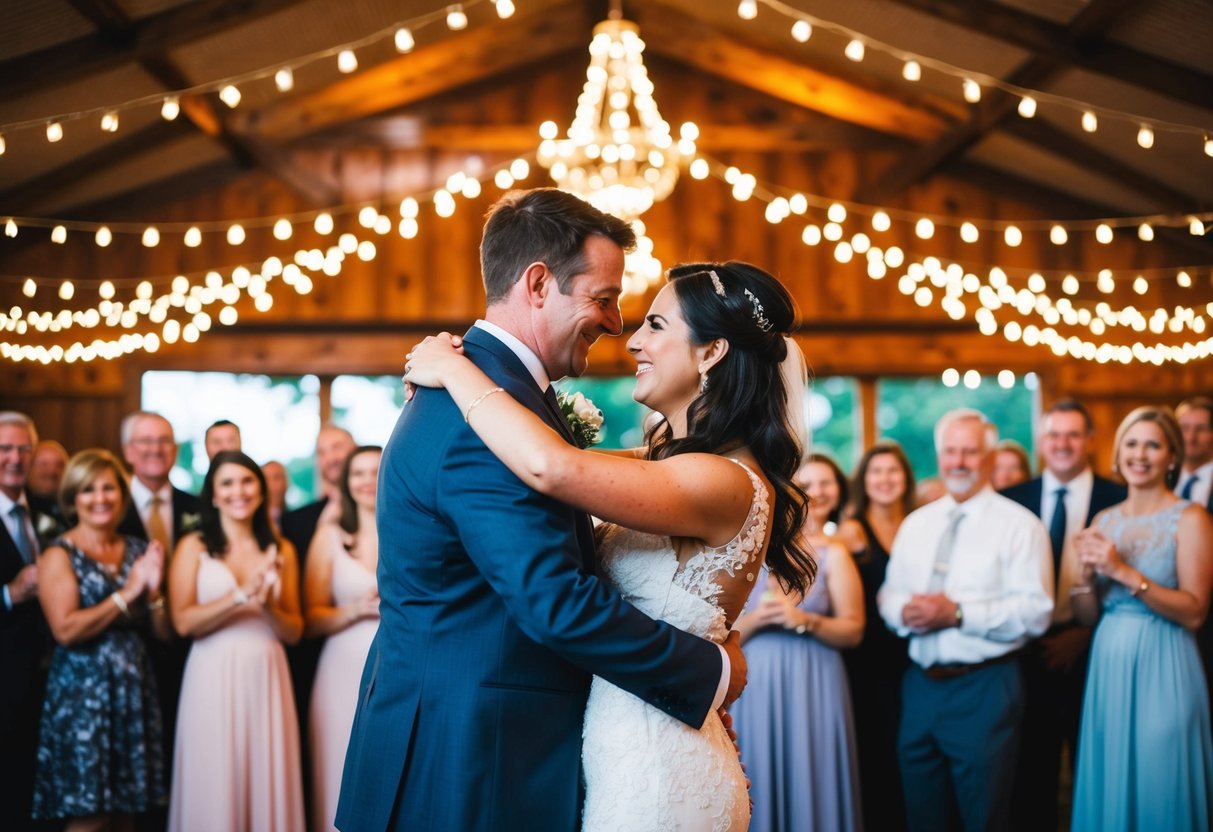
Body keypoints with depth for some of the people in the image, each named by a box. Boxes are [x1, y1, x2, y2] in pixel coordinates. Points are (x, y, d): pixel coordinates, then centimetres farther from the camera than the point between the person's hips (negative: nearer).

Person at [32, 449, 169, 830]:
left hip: (134, 690, 5)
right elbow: (65, 630, -16)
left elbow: (164, 631, 9)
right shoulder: (60, 554, -3)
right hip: (83, 691, -5)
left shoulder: (139, 551, 11)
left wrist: (153, 591, -10)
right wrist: (126, 594, -12)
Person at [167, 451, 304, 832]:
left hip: (266, 679, 2)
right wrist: (241, 595, -16)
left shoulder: (281, 550, 10)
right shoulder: (194, 547, 3)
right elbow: (183, 621, -8)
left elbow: (294, 631, 9)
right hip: (214, 681, -2)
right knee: (214, 789, 0)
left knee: (268, 785, 3)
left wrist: (269, 606, -10)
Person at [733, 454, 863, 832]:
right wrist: (757, 618, -13)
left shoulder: (834, 555, 2)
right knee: (760, 785, 5)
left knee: (809, 785, 1)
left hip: (812, 687, -2)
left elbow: (853, 631, -2)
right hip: (757, 685, 2)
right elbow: (727, 632, 6)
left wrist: (806, 620, -15)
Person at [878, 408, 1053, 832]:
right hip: (920, 686, 6)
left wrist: (958, 613, -20)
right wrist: (903, 611, -9)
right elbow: (888, 593, 14)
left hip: (984, 690, -5)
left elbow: (1035, 611, -14)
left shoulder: (1018, 524, -6)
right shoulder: (915, 524, 13)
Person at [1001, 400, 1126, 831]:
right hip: (1029, 654, 2)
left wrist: (1083, 635, -10)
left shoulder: (1119, 501, -2)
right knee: (1031, 775, 8)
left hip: (1091, 655, -2)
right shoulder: (1012, 500, 5)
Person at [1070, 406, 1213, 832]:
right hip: (1108, 665, 5)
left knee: (1158, 789, 1)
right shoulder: (1104, 521, 11)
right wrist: (1087, 573, -10)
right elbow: (1088, 615, 9)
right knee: (1109, 787, 11)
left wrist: (1124, 572, -19)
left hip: (1161, 669, -5)